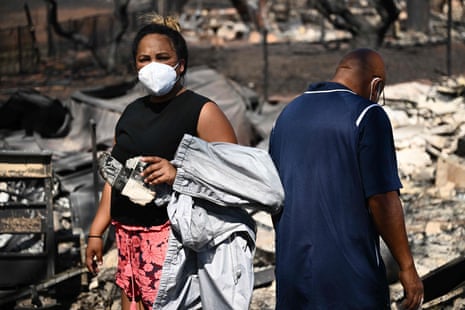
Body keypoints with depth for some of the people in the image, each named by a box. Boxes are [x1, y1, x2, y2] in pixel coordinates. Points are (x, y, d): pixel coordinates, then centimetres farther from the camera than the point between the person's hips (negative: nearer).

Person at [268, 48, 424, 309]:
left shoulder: (287, 114, 13)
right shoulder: (368, 116, -9)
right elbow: (383, 200, -14)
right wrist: (407, 268, -8)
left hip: (292, 270, 6)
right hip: (351, 273, -6)